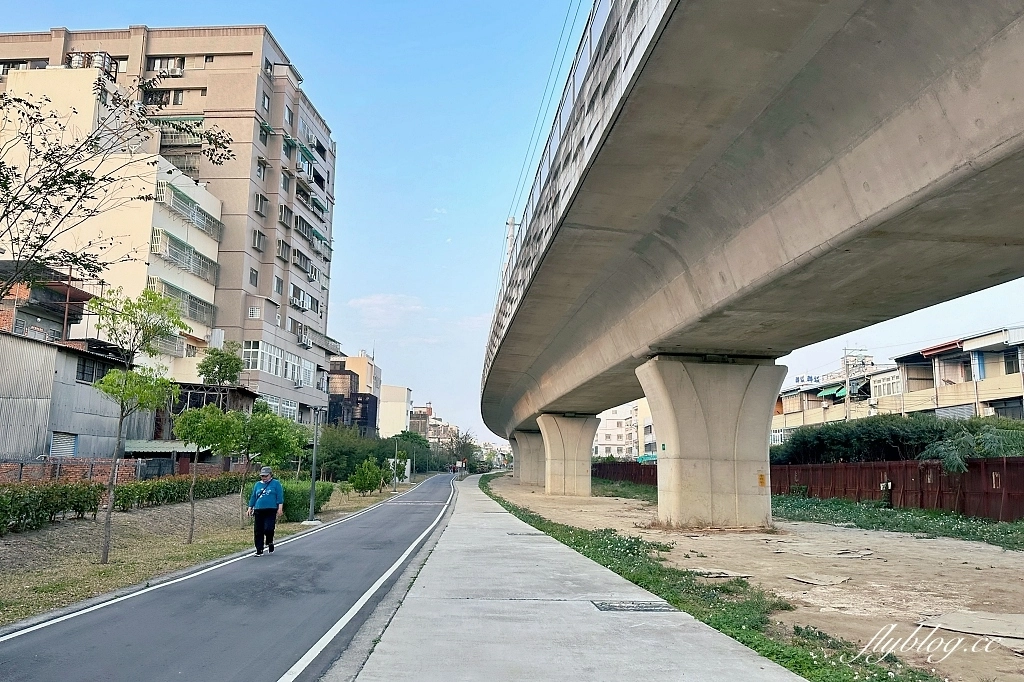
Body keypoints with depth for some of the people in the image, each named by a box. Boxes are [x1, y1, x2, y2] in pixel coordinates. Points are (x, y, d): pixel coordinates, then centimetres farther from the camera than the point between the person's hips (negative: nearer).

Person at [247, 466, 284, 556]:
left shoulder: (276, 483, 4)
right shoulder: (257, 485, 16)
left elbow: (280, 497, -1)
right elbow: (253, 497, 21)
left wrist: (280, 508, -9)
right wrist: (250, 508, 15)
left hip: (271, 511, -4)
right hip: (258, 511, 4)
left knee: (268, 529, -14)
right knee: (258, 532, 2)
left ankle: (270, 543, 16)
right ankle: (259, 550, 11)